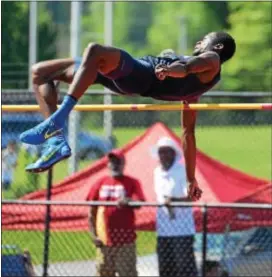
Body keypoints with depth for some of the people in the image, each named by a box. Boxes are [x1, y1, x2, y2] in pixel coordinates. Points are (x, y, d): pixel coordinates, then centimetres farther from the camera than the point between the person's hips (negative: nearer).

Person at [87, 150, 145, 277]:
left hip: (125, 240, -4)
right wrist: (93, 235, 4)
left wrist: (127, 201, -33)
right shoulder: (101, 183, 11)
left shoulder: (132, 183, 3)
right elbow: (92, 211, 13)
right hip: (104, 240, 4)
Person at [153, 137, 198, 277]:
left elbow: (191, 196, -20)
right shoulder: (157, 172, 12)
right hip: (163, 228, 7)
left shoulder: (183, 171, -9)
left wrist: (174, 200, -36)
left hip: (182, 228, -7)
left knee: (185, 265, -11)